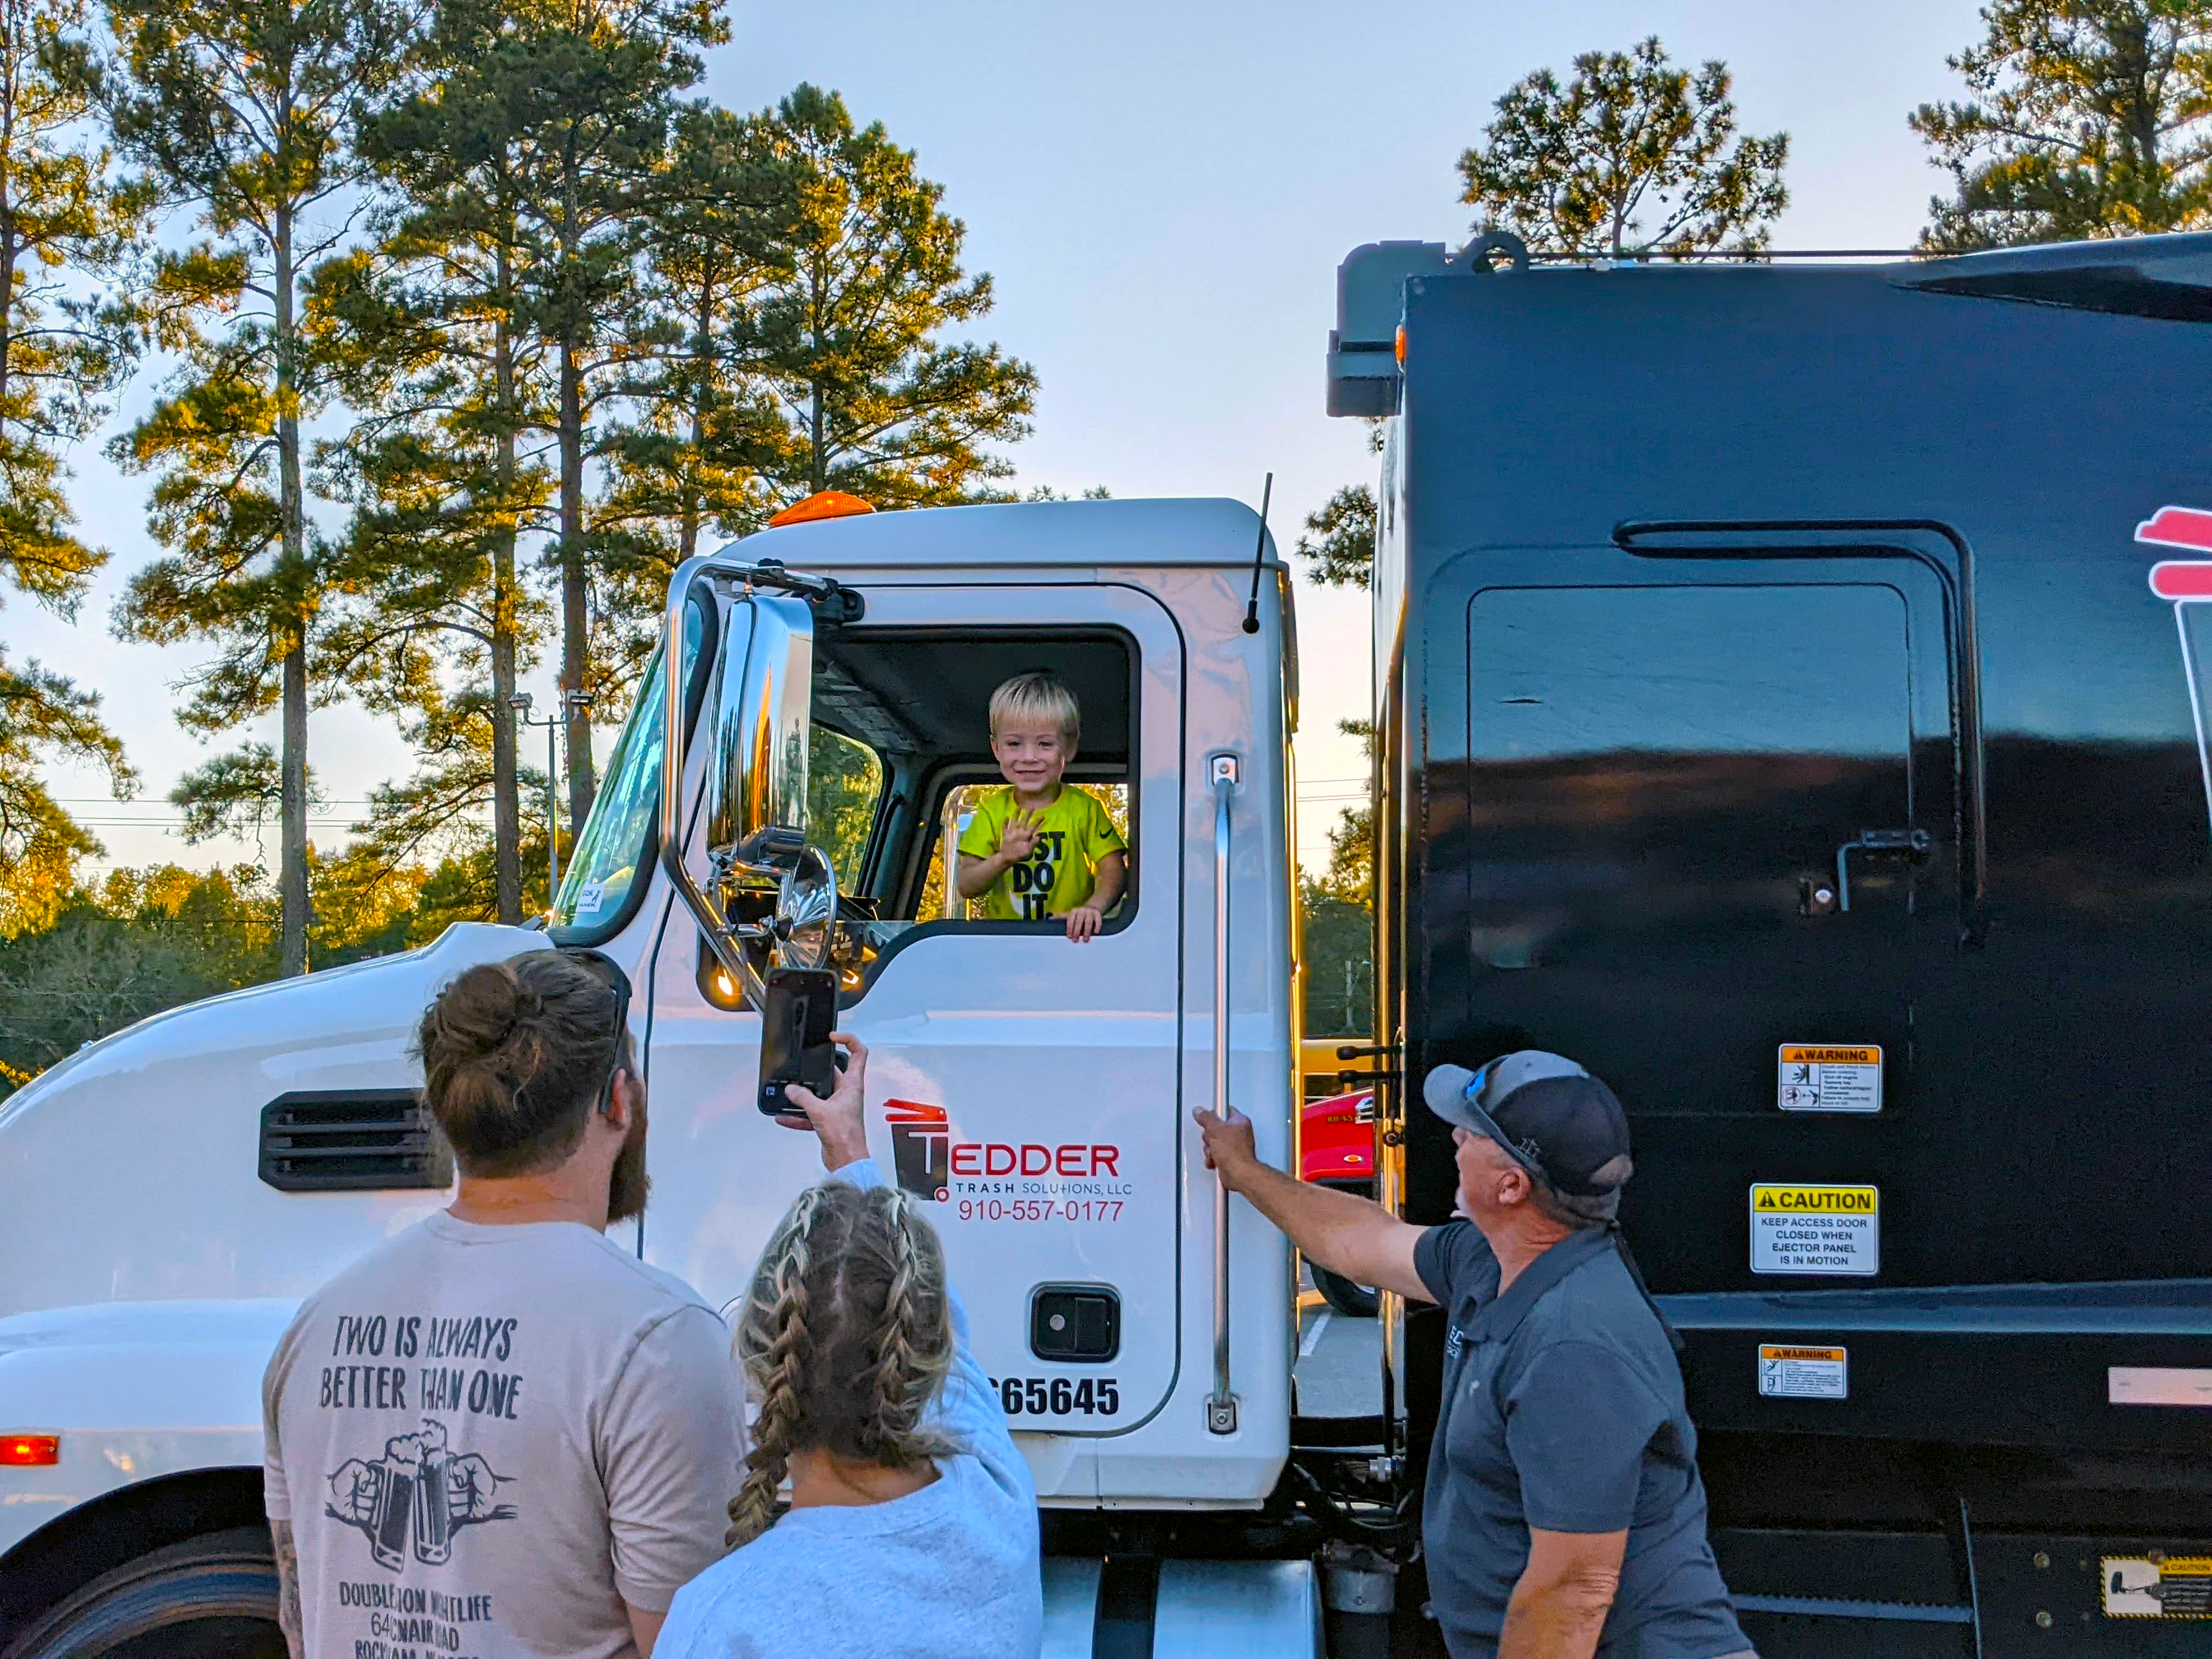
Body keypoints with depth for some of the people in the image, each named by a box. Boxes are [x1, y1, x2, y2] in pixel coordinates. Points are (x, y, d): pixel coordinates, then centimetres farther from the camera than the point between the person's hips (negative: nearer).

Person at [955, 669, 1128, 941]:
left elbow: (1115, 870, -6)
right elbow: (966, 887, 3)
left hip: (1070, 940, -2)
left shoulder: (1084, 807, 2)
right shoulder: (992, 810, 6)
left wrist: (1094, 906, -27)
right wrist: (1004, 859, -16)